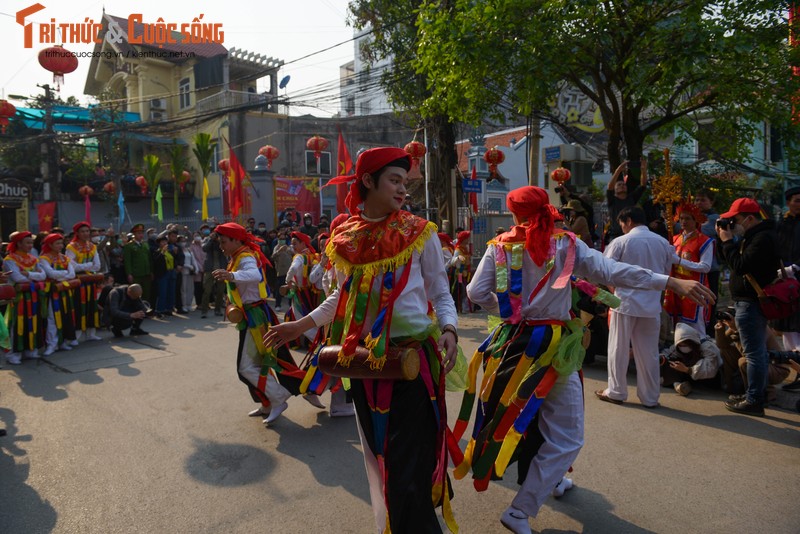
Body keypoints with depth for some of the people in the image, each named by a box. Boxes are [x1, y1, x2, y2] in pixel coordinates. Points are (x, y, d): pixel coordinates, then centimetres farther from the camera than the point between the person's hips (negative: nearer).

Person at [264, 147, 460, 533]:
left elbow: (441, 295, 1)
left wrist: (449, 330, -17)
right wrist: (301, 325, 11)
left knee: (409, 464, -4)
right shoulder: (344, 238, 3)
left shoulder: (419, 232, -3)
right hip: (363, 358, 3)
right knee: (377, 454, 17)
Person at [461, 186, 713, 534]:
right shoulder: (566, 244, -5)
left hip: (513, 341, 4)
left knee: (528, 412, 28)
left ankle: (549, 480, 43)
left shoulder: (499, 246, -1)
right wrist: (671, 282, -13)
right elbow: (612, 271, -14)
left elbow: (476, 292, -5)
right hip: (550, 347, -4)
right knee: (567, 437, 6)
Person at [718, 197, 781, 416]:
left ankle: (754, 401, 0)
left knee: (754, 353, -6)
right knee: (759, 351, 17)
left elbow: (740, 265, -24)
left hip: (750, 302, -11)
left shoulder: (762, 238, -19)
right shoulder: (758, 235, 14)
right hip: (754, 300, 11)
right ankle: (758, 395, 28)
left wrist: (727, 241, -15)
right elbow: (741, 259, 14)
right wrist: (729, 240, 2)